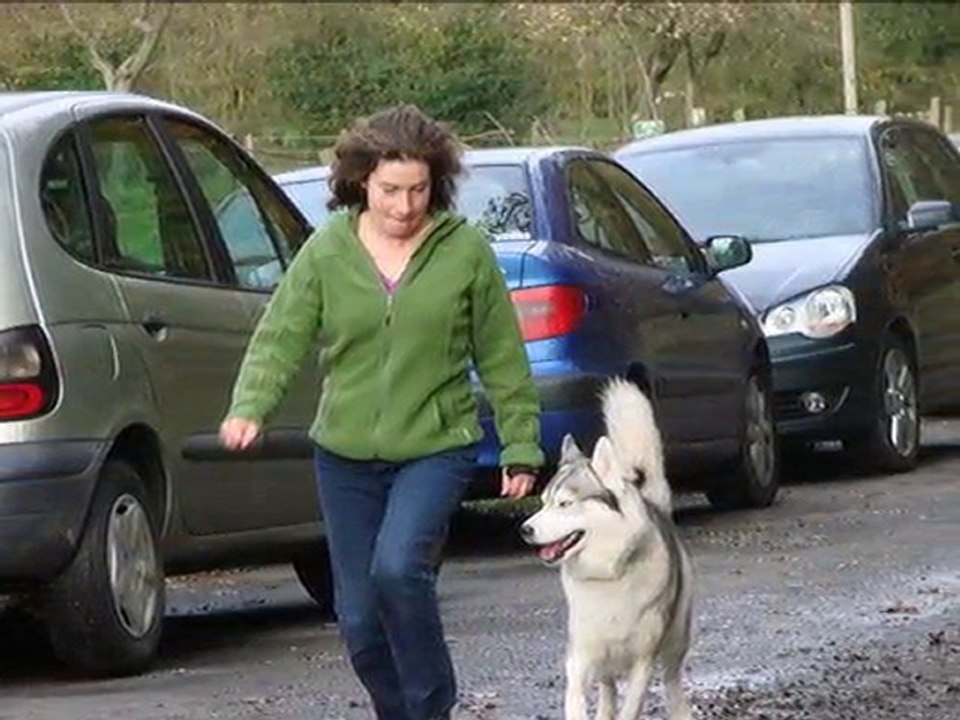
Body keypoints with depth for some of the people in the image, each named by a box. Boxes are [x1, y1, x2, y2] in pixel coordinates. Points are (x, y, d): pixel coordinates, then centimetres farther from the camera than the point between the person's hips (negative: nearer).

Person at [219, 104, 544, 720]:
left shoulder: (466, 252, -2)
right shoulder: (327, 251, 0)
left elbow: (503, 360, 3)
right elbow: (281, 338, -4)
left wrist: (521, 447, 3)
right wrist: (250, 408, -21)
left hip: (436, 448, -3)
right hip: (345, 456, 3)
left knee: (397, 568, -26)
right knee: (359, 616, 5)